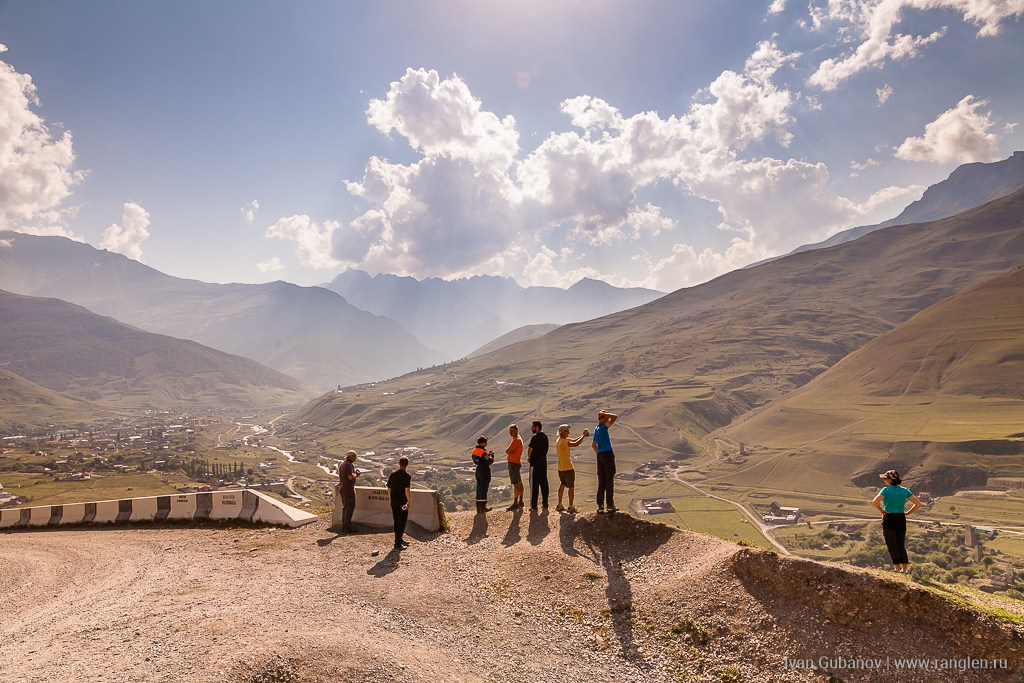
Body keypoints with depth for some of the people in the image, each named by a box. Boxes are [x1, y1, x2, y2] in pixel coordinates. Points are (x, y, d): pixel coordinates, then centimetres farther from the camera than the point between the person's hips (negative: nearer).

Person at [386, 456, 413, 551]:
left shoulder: (393, 474, 5)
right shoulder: (407, 476, -14)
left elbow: (389, 489, 9)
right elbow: (407, 490, -21)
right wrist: (409, 502, -12)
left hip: (394, 502, 6)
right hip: (402, 503, -6)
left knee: (397, 522, 18)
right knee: (402, 522, 3)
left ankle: (400, 539, 33)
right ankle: (398, 544, 5)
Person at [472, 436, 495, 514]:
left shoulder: (474, 451, 5)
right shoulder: (483, 452, -21)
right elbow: (490, 461, -21)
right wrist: (492, 454, -3)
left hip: (478, 472, 8)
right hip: (485, 473, -8)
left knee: (479, 489, 13)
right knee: (483, 490, 0)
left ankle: (478, 507, 18)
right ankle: (482, 507, 5)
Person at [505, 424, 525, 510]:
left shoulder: (516, 440, -16)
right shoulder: (518, 439, 16)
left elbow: (507, 451, -19)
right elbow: (507, 451, 11)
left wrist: (509, 451, -1)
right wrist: (510, 451, -8)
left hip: (513, 463, -11)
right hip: (518, 463, 11)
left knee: (515, 484, -10)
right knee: (519, 482, 14)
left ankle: (515, 503, -10)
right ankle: (520, 501, 21)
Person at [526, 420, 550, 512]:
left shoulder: (534, 437, -15)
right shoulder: (545, 436, 9)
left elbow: (530, 449, -16)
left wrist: (528, 457, 2)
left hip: (535, 463, -7)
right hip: (544, 461, 7)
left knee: (534, 483, -2)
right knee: (544, 483, 13)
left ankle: (533, 506, -1)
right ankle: (545, 504, 18)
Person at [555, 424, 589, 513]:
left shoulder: (559, 440, 10)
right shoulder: (563, 442, -19)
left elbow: (574, 440, 13)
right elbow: (576, 444, -29)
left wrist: (583, 435, 1)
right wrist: (583, 436, -19)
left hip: (561, 468, 9)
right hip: (568, 468, -9)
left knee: (562, 485, 18)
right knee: (571, 487, 0)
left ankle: (559, 505, 22)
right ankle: (571, 507, 1)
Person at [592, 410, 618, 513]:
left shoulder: (596, 429, 14)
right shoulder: (603, 427, -12)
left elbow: (593, 444, 24)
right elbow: (615, 417, -22)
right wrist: (604, 414, -10)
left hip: (600, 455, 8)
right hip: (608, 454, -8)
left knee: (601, 481, 8)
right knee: (610, 481, -1)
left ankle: (600, 505, 9)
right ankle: (610, 505, 1)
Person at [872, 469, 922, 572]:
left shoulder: (886, 490, -10)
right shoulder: (904, 490, 6)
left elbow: (875, 502, -25)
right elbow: (918, 504, 4)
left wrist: (881, 510, -8)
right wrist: (907, 513, 8)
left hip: (889, 519, -5)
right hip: (901, 519, 5)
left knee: (892, 545, 2)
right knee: (901, 546, 14)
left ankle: (897, 568, 0)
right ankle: (905, 569, 15)